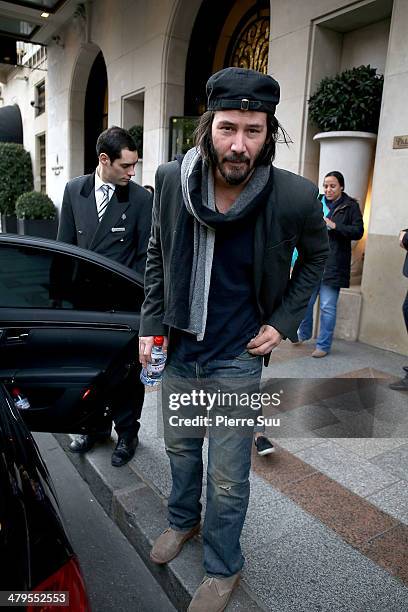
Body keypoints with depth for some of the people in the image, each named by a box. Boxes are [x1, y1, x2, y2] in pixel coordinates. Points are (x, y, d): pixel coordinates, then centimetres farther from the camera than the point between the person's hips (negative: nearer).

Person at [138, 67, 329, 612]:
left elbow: (316, 256, 2)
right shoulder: (171, 180, -11)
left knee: (228, 478, 10)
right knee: (180, 445, 25)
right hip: (177, 348, 4)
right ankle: (184, 520, 55)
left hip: (237, 359, -3)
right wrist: (150, 325, 0)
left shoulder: (295, 197, -19)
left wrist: (283, 321, -5)